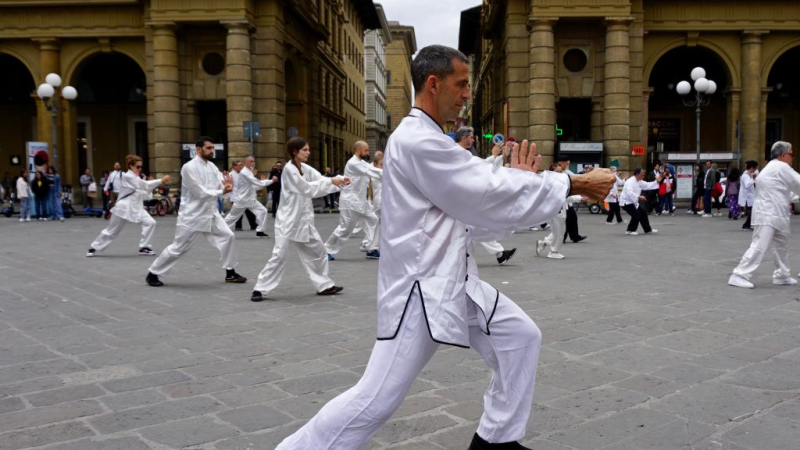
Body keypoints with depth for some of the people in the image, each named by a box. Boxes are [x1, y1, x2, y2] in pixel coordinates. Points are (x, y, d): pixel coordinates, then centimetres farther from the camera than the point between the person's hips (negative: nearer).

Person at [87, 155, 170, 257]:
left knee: (150, 223, -11)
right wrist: (161, 181, -30)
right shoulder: (127, 177, -15)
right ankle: (93, 248, 25)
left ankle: (144, 248, -3)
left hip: (136, 207, 7)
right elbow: (145, 185, -26)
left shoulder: (135, 178, 12)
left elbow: (144, 192, 9)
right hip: (124, 208, -7)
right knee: (111, 231, 4)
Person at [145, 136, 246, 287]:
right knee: (178, 247, 0)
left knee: (228, 236, 2)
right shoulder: (189, 167, -17)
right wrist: (221, 192, -20)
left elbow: (221, 187, 1)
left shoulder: (212, 166, 7)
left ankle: (230, 273, 14)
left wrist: (228, 184, -21)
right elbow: (200, 192, -22)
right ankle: (152, 274, 16)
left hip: (210, 213, 7)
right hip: (192, 215, -7)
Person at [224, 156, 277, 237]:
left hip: (250, 199, 8)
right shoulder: (244, 172, -21)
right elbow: (257, 183, -28)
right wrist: (271, 181, -25)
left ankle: (260, 231, -2)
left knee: (262, 211, -5)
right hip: (241, 199, -8)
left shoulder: (248, 171, 11)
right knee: (232, 216, 5)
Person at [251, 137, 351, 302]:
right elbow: (308, 189, -21)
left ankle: (324, 285, 25)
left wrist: (339, 181, -13)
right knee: (279, 255, -10)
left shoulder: (305, 168, 7)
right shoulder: (289, 169, -16)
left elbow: (320, 181, 3)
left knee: (318, 250, 13)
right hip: (288, 219, -8)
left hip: (303, 219, 8)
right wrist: (331, 181, -21)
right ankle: (260, 289, 2)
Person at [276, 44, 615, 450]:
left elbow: (469, 205, 14)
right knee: (376, 400, -5)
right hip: (421, 288, -10)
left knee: (520, 337, 13)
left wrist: (515, 180, 4)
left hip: (452, 281, 10)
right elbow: (487, 196, -21)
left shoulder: (428, 140, 14)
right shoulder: (417, 141, -19)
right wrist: (572, 185, -14)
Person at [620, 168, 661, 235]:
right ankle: (630, 230, -6)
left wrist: (657, 181, 0)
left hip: (633, 202, 11)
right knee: (636, 215, -20)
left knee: (643, 212, 13)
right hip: (626, 202, -11)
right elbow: (629, 193, -38)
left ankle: (648, 230, 25)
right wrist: (639, 197, -43)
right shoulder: (630, 182, -24)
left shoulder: (639, 181, 7)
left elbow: (647, 185, 13)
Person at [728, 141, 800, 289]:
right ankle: (739, 275, -13)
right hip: (768, 215, -11)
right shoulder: (781, 167, -11)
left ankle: (782, 275, 28)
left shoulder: (771, 168, 19)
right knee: (759, 246, -13)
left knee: (781, 245, 18)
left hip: (775, 214, 11)